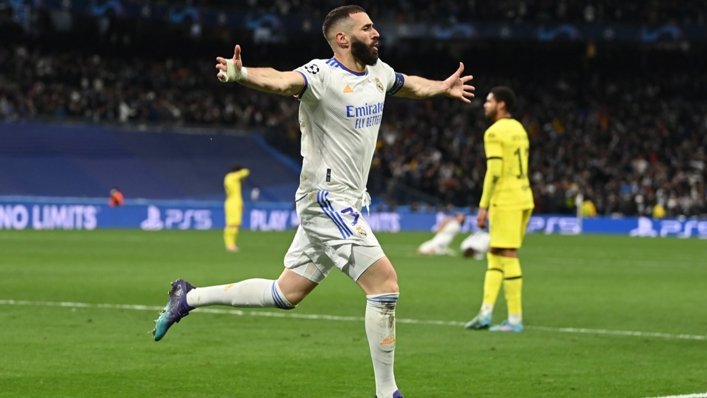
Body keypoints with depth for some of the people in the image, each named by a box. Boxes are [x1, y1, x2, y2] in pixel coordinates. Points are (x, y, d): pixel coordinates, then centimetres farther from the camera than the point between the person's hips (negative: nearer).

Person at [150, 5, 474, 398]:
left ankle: (188, 298, 26)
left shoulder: (379, 72, 9)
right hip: (327, 200, -9)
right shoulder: (322, 75, -17)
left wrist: (444, 87, 48)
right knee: (384, 282, -13)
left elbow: (411, 85, 33)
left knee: (286, 294, 13)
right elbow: (281, 81, -38)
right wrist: (241, 73, -58)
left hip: (346, 204, 9)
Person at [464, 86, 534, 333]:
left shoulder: (495, 133, -11)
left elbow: (494, 172, -18)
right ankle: (486, 312, 10)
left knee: (507, 256, -6)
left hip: (505, 200, -9)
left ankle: (515, 319, -5)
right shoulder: (519, 130, 17)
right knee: (494, 256, 13)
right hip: (523, 197, 9)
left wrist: (483, 206, -15)